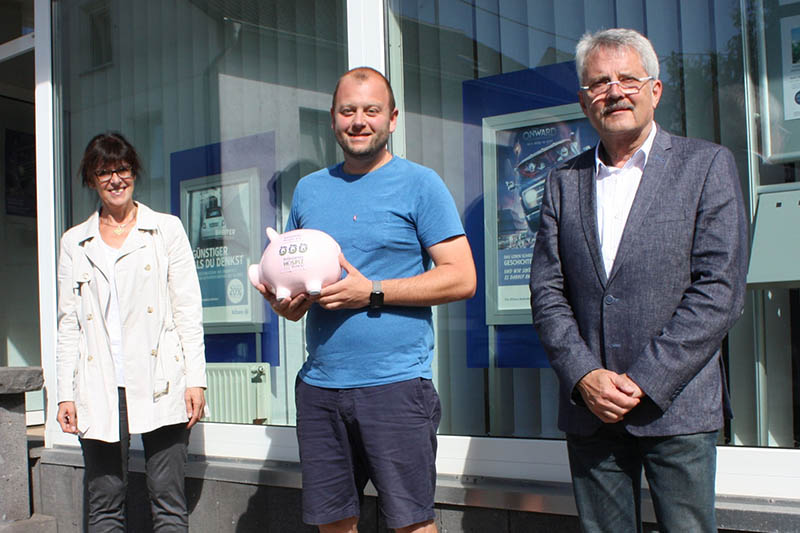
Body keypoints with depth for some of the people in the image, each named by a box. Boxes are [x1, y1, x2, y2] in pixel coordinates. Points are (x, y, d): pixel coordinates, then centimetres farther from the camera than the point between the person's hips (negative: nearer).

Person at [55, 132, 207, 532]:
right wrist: (65, 394, 5)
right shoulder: (74, 243, 14)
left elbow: (189, 311, 4)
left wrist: (195, 380, -3)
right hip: (98, 390, 2)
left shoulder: (167, 230, 8)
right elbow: (68, 323, 12)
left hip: (159, 386, -2)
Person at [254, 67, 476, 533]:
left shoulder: (419, 184, 0)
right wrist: (284, 300, -1)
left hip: (396, 384, -4)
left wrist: (372, 292, -15)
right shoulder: (309, 190, 15)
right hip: (319, 385, 5)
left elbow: (462, 278, -7)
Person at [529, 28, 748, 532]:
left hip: (676, 404, -3)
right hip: (588, 406, 3)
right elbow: (547, 291, 7)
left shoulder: (707, 165, 0)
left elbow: (720, 290, -7)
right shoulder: (564, 182, 11)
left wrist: (644, 382, -12)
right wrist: (584, 376, -8)